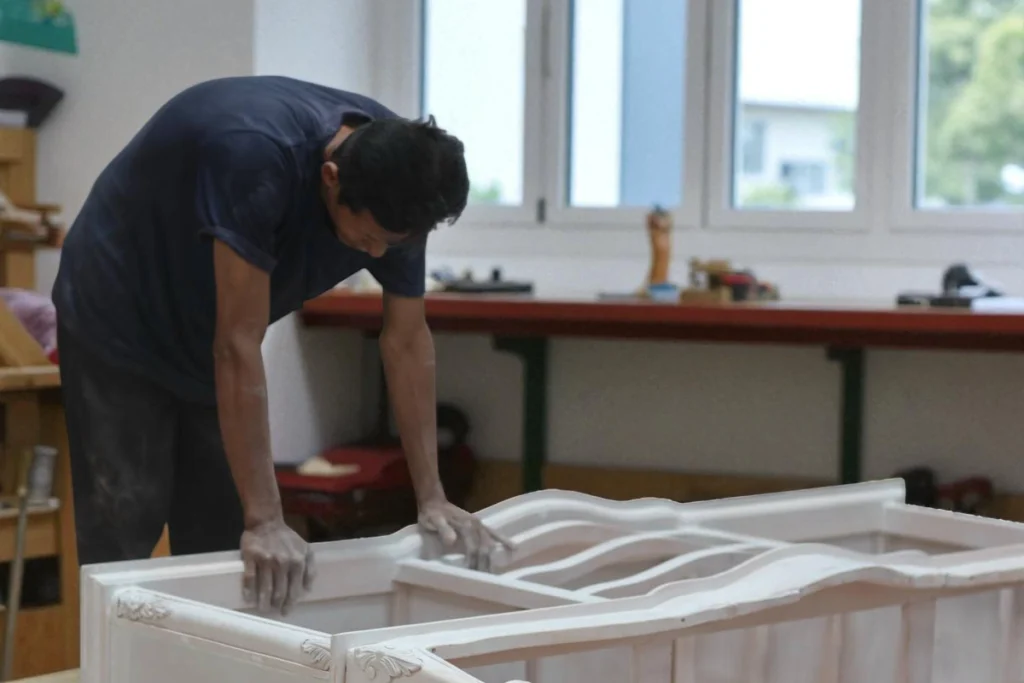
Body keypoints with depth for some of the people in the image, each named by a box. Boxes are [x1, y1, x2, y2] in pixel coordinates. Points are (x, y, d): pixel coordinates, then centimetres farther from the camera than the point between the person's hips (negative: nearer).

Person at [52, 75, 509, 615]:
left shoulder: (397, 179, -19)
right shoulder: (255, 154, -39)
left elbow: (406, 340, -8)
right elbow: (239, 345, -37)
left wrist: (432, 498, -10)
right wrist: (265, 521, -36)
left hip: (203, 342, 6)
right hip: (118, 330, -6)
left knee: (219, 549, 5)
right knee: (122, 545, -9)